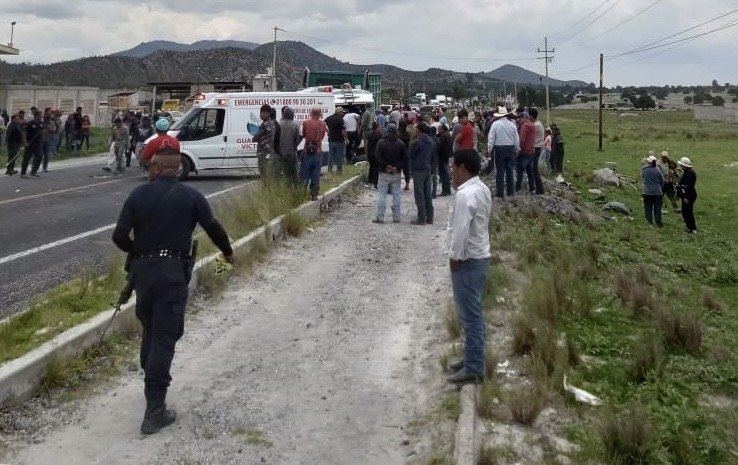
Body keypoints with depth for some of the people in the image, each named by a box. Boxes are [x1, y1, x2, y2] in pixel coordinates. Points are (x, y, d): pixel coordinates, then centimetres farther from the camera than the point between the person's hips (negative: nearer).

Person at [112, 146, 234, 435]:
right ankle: (154, 411, -6)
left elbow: (119, 236, -2)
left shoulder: (138, 195, 2)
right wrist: (227, 252, 20)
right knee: (164, 338, -4)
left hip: (142, 269, 3)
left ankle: (151, 383, 39)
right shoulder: (190, 196, -3)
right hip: (172, 272, -3)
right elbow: (213, 227, 1)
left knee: (150, 330, 23)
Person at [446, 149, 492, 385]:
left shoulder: (465, 195, -22)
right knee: (472, 312, 18)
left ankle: (474, 368, 3)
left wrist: (454, 257, -13)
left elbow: (460, 230, -23)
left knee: (470, 315, -3)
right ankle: (472, 357, 28)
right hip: (479, 256, 10)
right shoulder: (482, 189, 10)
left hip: (468, 261, -10)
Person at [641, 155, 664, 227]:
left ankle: (649, 221, 11)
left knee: (648, 208, 9)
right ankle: (658, 222, 9)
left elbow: (642, 175, 14)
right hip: (657, 192, 0)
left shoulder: (644, 169, -9)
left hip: (647, 192, 0)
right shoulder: (657, 170, -9)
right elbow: (662, 181, 1)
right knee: (657, 208, 7)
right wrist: (661, 189, 18)